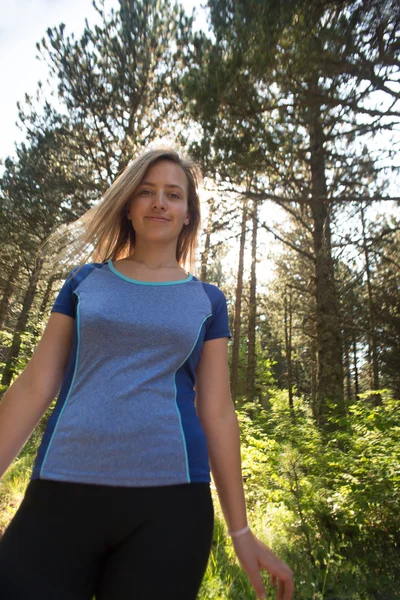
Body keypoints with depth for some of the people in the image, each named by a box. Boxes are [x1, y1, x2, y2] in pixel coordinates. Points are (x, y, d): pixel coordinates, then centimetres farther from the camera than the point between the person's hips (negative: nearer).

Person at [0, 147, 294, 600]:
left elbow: (217, 414, 4)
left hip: (170, 501, 0)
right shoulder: (84, 281, 6)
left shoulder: (207, 301, 5)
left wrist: (241, 531, 5)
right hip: (60, 494, 1)